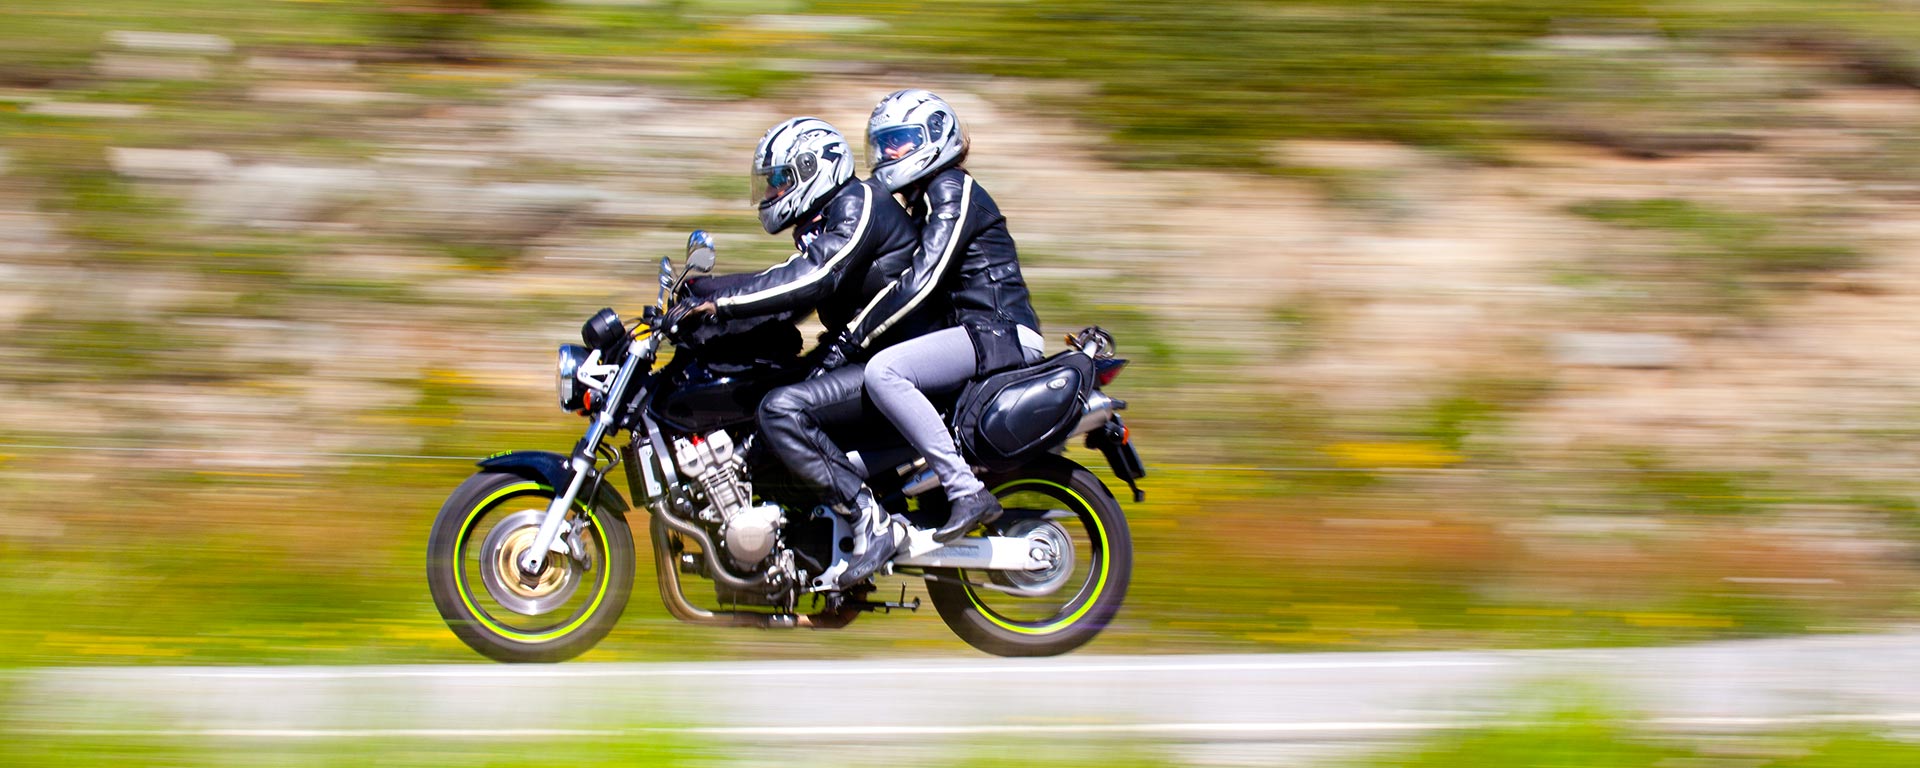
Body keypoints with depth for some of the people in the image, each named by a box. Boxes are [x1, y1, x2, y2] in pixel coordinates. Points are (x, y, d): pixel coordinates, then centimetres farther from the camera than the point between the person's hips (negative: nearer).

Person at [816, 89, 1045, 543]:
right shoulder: (926, 199, 22)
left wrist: (852, 339, -22)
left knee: (882, 371, -28)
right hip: (975, 330, 11)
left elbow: (921, 282, -20)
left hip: (998, 331, -11)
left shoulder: (953, 190, -9)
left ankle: (966, 490, -31)